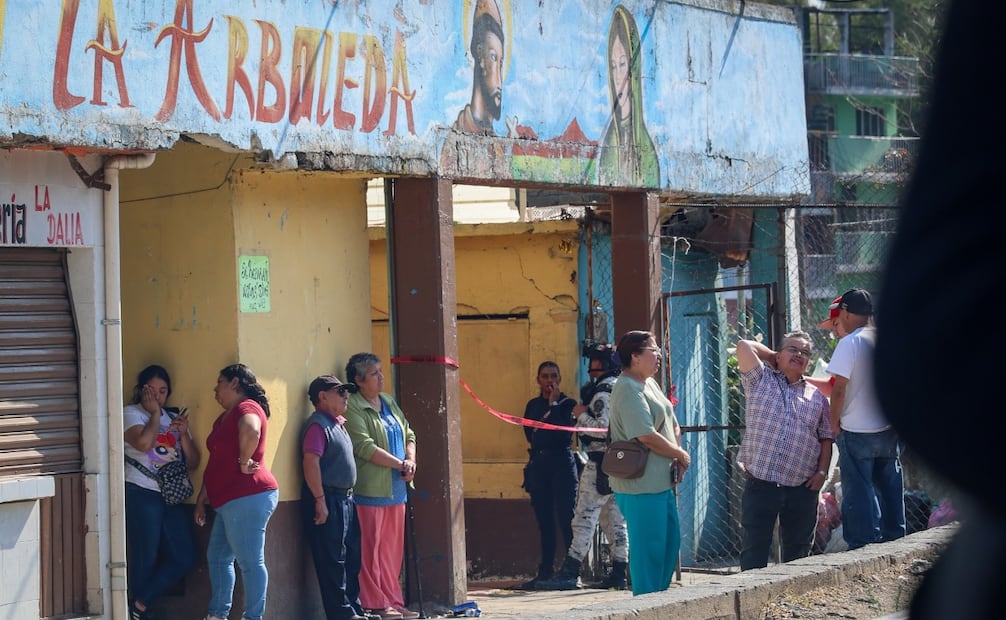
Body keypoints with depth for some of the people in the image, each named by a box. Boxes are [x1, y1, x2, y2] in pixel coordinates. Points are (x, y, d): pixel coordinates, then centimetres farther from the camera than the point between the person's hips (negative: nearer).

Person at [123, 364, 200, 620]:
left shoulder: (174, 418, 18)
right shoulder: (131, 413, 0)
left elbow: (193, 462, 13)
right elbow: (143, 442, -22)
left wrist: (183, 433, -2)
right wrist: (155, 413, -7)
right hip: (142, 494, -6)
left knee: (184, 556, -1)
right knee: (145, 558, -4)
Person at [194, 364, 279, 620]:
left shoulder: (247, 408, -11)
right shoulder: (224, 418, 21)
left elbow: (251, 431, -36)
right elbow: (215, 464, 26)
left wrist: (244, 462, -23)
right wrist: (201, 500, 25)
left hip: (247, 498, -11)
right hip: (230, 502, 11)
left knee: (250, 562, -7)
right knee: (217, 557, 15)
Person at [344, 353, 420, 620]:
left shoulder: (389, 402, 17)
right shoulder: (353, 408, -9)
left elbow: (409, 435, 19)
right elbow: (365, 447, -17)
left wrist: (410, 460, -2)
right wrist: (400, 464, -14)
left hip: (396, 489, 8)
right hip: (370, 489, -8)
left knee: (393, 549, 10)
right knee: (371, 548, -4)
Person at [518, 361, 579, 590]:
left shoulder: (568, 404, 0)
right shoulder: (533, 405, 14)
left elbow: (565, 432, -15)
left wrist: (553, 405, -12)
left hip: (562, 464, -5)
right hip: (538, 464, 5)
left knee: (566, 519, -8)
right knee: (544, 521, 6)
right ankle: (546, 571, 8)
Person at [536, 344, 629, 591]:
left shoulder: (604, 391, -13)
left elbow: (603, 427, -22)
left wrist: (581, 415, -9)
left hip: (600, 463, -10)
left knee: (585, 517, -10)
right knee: (615, 519, 10)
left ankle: (569, 573, -12)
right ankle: (619, 573, 9)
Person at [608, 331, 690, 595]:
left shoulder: (651, 384, 16)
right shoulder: (628, 389, -16)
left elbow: (672, 425, 21)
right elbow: (647, 436, -23)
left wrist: (677, 460, 3)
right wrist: (681, 455, -8)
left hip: (662, 482, 10)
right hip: (641, 486, -10)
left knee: (670, 544, 16)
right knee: (649, 550, -5)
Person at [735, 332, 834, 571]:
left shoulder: (817, 397, 13)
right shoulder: (760, 381, 6)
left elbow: (827, 437, 14)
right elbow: (744, 346, -5)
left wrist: (822, 471, 2)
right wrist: (772, 356, 11)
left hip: (802, 488, 3)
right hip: (760, 485, -3)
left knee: (798, 549, 10)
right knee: (755, 548, -3)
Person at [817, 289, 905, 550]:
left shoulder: (849, 343, -13)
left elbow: (839, 388, -16)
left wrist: (834, 421, -5)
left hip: (856, 432, -6)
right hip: (889, 429, 6)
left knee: (858, 492, -1)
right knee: (890, 489, 14)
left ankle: (864, 542, -1)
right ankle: (894, 537, 20)